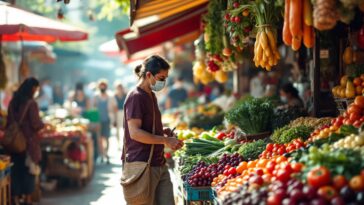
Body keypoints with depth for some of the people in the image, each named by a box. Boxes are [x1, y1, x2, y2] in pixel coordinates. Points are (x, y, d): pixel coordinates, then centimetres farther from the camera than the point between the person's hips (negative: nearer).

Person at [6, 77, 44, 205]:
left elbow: (9, 122, 9)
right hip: (28, 141, -5)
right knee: (29, 169, 7)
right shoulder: (31, 103, -14)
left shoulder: (13, 102, 4)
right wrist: (45, 125, 4)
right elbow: (35, 123, -14)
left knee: (16, 169, 10)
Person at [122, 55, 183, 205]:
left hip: (159, 163, 9)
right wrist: (165, 140, -18)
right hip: (142, 165, -9)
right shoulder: (135, 97, -13)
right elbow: (135, 133, -20)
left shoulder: (151, 96, 16)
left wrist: (163, 131, 8)